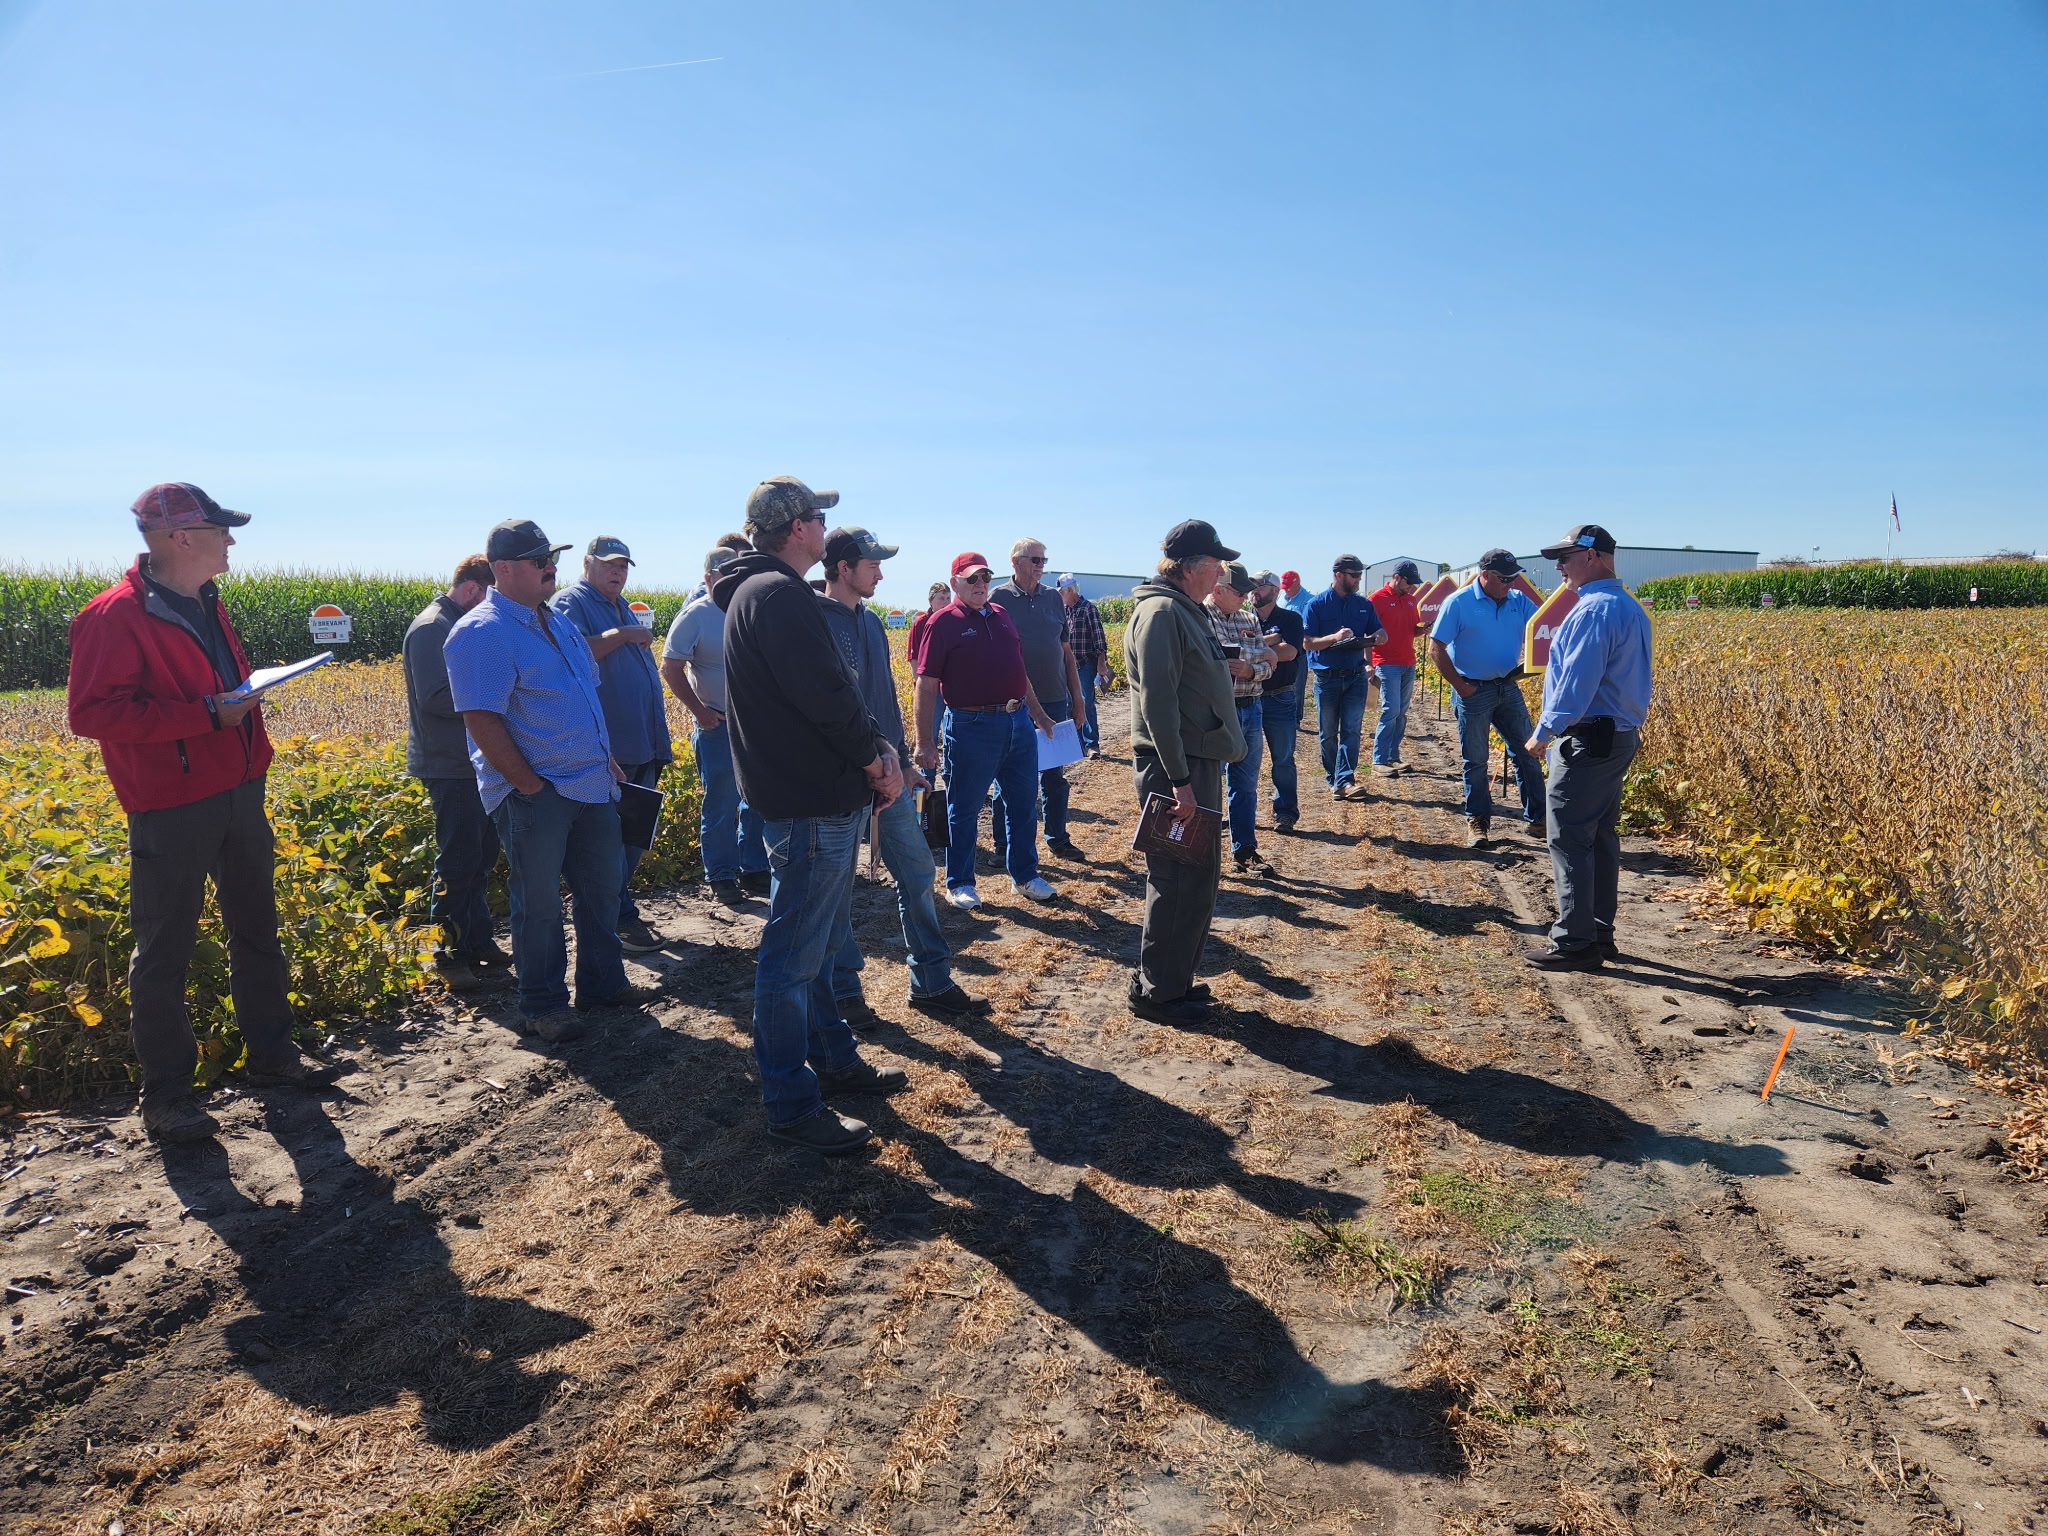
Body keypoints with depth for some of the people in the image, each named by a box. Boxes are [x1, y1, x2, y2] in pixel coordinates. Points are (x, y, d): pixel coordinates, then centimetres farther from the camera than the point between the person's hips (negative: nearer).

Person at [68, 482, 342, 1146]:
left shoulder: (207, 606, 13)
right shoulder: (115, 616, -14)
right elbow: (92, 712, -20)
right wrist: (206, 714, -23)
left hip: (238, 797, 9)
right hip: (170, 812, -8)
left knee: (256, 931, 16)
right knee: (164, 953, 2)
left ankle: (271, 1056, 31)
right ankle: (166, 1096, 14)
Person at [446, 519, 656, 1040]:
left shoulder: (556, 622, 14)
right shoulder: (483, 634, -15)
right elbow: (482, 721, -21)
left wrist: (606, 759, 16)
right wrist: (529, 785, -20)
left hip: (591, 784, 9)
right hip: (535, 795, -8)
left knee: (601, 890, 17)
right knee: (539, 904, 3)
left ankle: (603, 983, 32)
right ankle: (543, 1007, 17)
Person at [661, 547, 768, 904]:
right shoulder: (695, 616, -6)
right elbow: (671, 669, -6)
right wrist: (698, 710, -14)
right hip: (717, 726, -5)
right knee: (720, 805, 2)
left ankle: (754, 869, 24)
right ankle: (720, 876, 15)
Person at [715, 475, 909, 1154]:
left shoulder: (762, 591, 16)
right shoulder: (778, 595, -18)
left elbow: (830, 689, 13)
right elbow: (826, 695, -24)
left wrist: (873, 751, 2)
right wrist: (875, 760, -10)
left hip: (819, 798, 11)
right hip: (811, 807, -11)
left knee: (820, 943, 21)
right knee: (794, 957, -1)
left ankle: (835, 1061, 36)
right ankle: (791, 1104, 10)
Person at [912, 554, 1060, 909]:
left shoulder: (1001, 615, 13)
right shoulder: (944, 622, -6)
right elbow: (926, 685, -10)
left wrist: (1038, 714, 22)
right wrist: (924, 742, -14)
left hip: (1019, 723, 6)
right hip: (972, 727, -6)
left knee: (1023, 805, 14)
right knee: (964, 810, 6)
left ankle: (1024, 875, 28)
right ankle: (960, 883, 20)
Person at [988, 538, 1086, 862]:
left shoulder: (1054, 598, 10)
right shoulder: (999, 597, -3)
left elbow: (1066, 650, 14)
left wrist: (1077, 698, 12)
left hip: (1054, 701, 4)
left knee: (1054, 775, 13)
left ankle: (1057, 838, 26)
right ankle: (1005, 846, 15)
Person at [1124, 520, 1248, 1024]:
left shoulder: (1185, 610, 16)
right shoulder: (1161, 613, -16)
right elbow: (1157, 703, -23)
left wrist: (1201, 774, 18)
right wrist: (1179, 780, -23)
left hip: (1198, 762, 10)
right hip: (1177, 768, -10)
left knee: (1198, 878, 16)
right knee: (1179, 884, -3)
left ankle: (1175, 979, 28)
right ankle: (1156, 992, 9)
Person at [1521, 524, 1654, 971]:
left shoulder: (1593, 609, -17)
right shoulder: (1631, 608, 15)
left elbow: (1577, 680, -22)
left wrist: (1544, 732, -13)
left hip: (1588, 739, -10)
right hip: (1621, 737, 10)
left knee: (1570, 840, -5)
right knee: (1601, 838, 14)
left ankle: (1574, 942, -2)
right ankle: (1600, 934, 20)